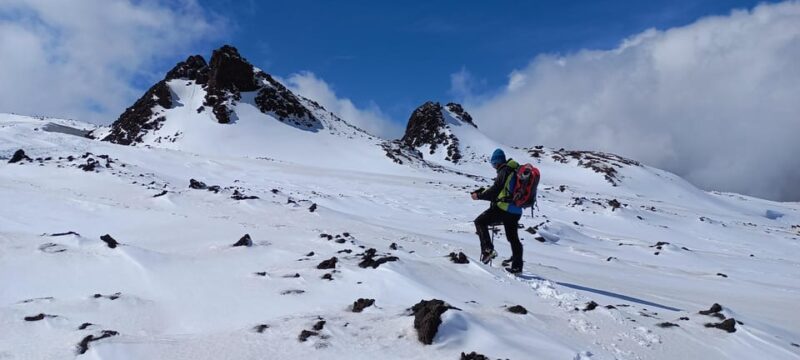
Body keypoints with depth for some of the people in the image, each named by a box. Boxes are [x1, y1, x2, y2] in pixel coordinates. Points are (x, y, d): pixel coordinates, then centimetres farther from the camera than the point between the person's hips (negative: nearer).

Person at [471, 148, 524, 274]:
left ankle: (488, 249, -9)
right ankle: (517, 267, 17)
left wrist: (479, 196, -3)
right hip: (516, 210, 9)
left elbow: (495, 190, -15)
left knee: (480, 222, 3)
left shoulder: (505, 171, -11)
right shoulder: (516, 170, 16)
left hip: (503, 207, -9)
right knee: (513, 238, 14)